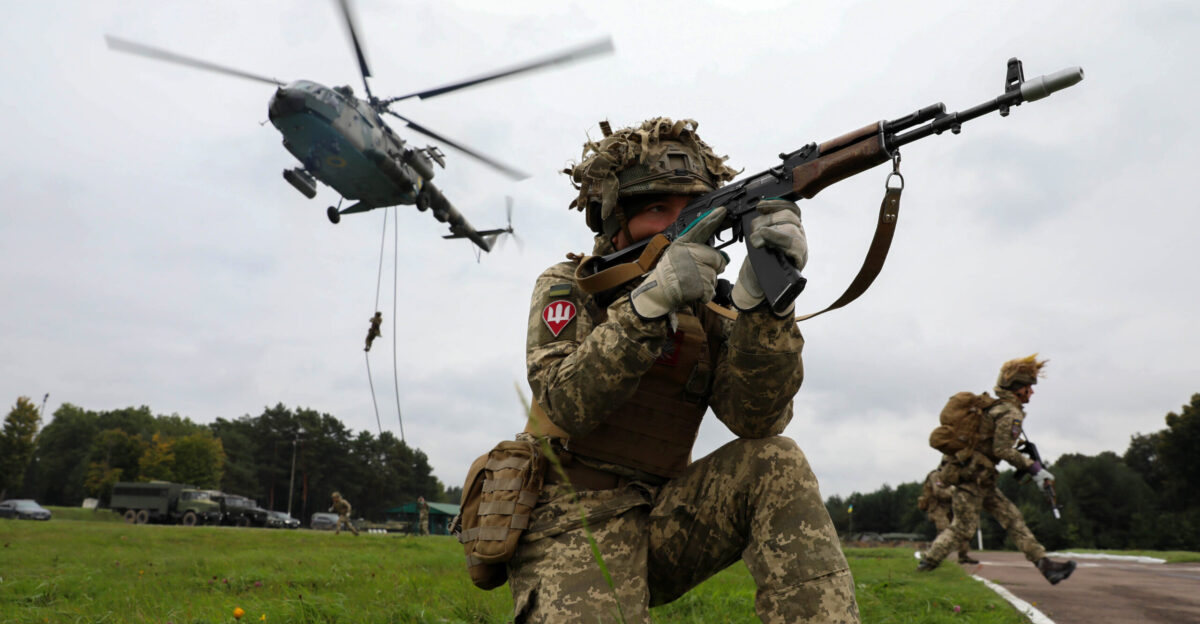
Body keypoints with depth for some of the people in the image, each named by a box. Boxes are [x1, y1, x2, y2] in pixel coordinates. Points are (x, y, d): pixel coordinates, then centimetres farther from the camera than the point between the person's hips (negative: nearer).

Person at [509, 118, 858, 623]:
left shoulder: (706, 311, 6)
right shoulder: (568, 286, -1)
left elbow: (756, 417, -12)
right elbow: (564, 406, -19)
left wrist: (765, 295, -27)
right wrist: (650, 301, -32)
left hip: (661, 519, 4)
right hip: (571, 526, -4)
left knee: (775, 464, -19)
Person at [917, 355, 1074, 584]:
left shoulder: (996, 407, 17)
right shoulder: (1011, 413, -11)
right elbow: (1003, 450, -19)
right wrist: (1033, 468, -15)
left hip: (981, 478, 10)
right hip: (973, 476, -10)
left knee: (1012, 518, 7)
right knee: (963, 527, -6)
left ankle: (1044, 564, 7)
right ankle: (925, 565, 0)